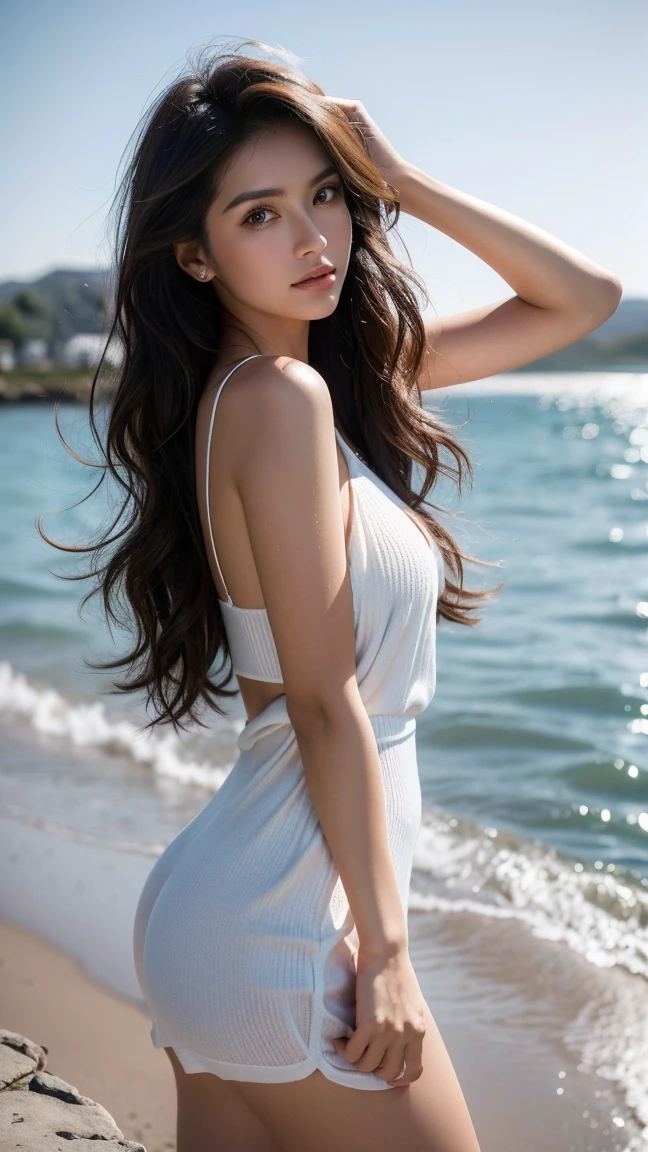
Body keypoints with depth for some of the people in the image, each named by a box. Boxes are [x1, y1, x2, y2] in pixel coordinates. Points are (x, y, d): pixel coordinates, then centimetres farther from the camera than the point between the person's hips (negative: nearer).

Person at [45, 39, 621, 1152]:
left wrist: (400, 180, 5)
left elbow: (582, 297, 12)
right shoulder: (278, 394, -17)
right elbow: (325, 701, -19)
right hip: (284, 933, -8)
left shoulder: (343, 368, 9)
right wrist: (383, 943, -15)